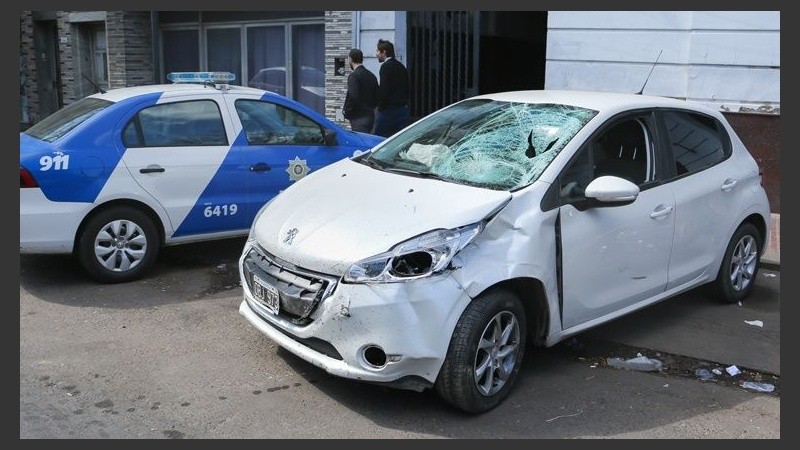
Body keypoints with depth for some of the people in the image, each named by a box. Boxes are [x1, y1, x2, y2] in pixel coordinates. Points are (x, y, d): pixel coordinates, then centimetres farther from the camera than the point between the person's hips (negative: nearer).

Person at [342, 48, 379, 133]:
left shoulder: (353, 76, -12)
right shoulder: (371, 75, 12)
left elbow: (353, 97, -22)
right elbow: (377, 97, 15)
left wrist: (346, 111, -9)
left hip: (359, 117, -8)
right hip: (371, 115, 8)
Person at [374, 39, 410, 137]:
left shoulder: (386, 66, -11)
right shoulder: (401, 66, 16)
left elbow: (384, 89, -18)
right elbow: (407, 88, 16)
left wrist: (380, 106, -9)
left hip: (389, 109, -8)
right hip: (403, 109, 8)